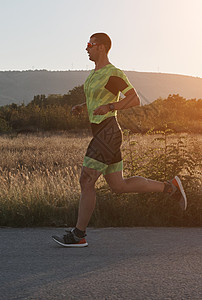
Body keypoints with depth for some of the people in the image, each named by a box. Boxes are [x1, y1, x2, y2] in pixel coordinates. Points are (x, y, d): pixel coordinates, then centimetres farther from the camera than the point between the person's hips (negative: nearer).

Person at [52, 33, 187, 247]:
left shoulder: (113, 73, -12)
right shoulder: (95, 73, 18)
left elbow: (135, 100, -15)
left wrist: (109, 107, -25)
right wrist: (81, 107, 13)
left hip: (108, 135, -10)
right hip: (102, 135, 10)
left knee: (86, 181, -7)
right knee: (119, 186, 11)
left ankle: (78, 235, 2)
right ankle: (170, 187, 18)